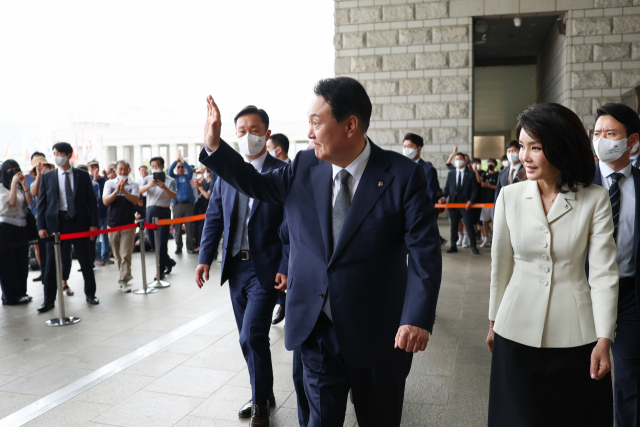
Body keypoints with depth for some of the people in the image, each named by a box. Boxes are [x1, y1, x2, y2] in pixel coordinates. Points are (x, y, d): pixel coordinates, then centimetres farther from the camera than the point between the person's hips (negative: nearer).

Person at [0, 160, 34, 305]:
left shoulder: (20, 188, 10)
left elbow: (30, 202, -3)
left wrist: (24, 184, -9)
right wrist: (13, 183, -15)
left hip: (22, 227, 5)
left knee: (22, 261, 9)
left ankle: (21, 293, 18)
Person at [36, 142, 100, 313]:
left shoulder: (82, 176, 3)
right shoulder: (47, 177, 4)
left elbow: (91, 201, 3)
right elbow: (42, 203, 3)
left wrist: (93, 224, -3)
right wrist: (41, 226, -5)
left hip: (79, 222, 0)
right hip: (56, 223, 0)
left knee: (85, 260, 8)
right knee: (52, 263, 4)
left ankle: (90, 294, 22)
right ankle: (49, 300, 14)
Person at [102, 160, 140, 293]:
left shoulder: (133, 185, 1)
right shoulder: (109, 183, 5)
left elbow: (135, 200, -15)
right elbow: (105, 201, -7)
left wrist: (123, 190, -29)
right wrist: (116, 191, -21)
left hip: (128, 224, -2)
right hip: (113, 224, 2)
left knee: (126, 255, -7)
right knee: (117, 255, 11)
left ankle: (123, 282, -5)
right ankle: (126, 276, 28)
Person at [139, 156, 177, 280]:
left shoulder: (169, 180, 0)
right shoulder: (148, 179, 10)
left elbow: (174, 196, -14)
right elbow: (139, 191, -7)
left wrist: (164, 187, -29)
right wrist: (149, 185, -27)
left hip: (164, 211, -4)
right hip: (151, 210, 4)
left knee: (162, 241, -4)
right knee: (151, 240, 9)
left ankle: (161, 271, 3)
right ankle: (168, 261, 29)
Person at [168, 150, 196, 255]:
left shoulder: (187, 177, 12)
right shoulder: (174, 177, 12)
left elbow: (191, 170, -6)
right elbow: (170, 170, -6)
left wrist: (182, 159, -9)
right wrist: (177, 159, -10)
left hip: (188, 204, 0)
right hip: (177, 204, 0)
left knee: (189, 226, -1)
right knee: (177, 227, 1)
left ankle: (190, 247, 5)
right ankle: (178, 247, 8)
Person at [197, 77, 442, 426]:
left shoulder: (403, 175, -12)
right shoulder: (304, 167, 0)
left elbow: (424, 252, -16)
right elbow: (257, 185, 15)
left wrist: (418, 318, -28)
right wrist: (214, 146, 5)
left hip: (377, 338, -2)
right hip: (317, 330, 2)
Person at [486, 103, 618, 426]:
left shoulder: (595, 199, -6)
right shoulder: (509, 196, -2)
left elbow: (604, 273, -7)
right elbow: (500, 266, 5)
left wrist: (604, 340, -11)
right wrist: (494, 322, 11)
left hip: (576, 336, -1)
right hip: (518, 332, 1)